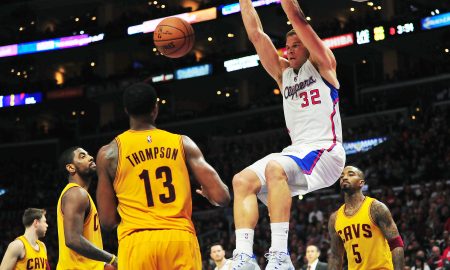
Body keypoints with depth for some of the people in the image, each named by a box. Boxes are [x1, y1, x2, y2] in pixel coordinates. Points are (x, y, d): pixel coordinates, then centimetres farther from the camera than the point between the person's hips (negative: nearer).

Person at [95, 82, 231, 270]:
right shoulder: (182, 143, 9)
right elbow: (221, 197, 3)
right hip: (180, 238, 1)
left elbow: (108, 220, 6)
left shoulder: (110, 153, 7)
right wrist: (208, 193, 27)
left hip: (137, 242, -1)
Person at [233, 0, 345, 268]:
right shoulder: (283, 72, 23)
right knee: (243, 180, -13)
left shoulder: (321, 64, 6)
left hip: (325, 153, -7)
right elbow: (256, 34, 19)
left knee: (274, 168, -34)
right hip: (297, 151, 7)